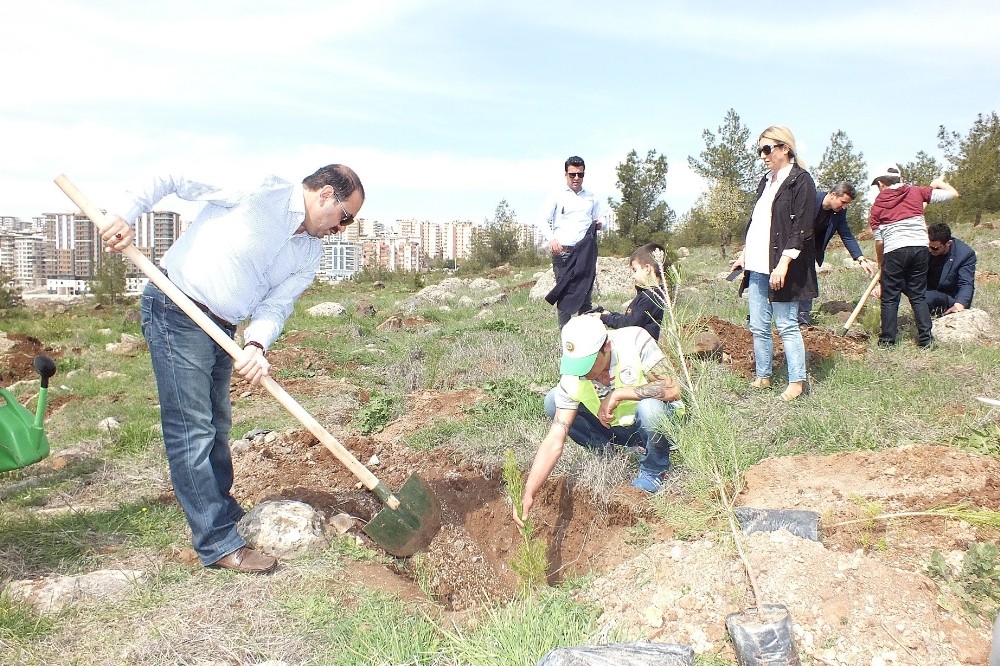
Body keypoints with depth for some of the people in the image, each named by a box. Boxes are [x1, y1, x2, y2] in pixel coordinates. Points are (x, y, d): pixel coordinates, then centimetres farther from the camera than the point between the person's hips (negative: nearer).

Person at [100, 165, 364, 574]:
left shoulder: (311, 254, 6)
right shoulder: (261, 190, -14)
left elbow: (276, 305, -3)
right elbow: (175, 177, -11)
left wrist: (257, 344, -22)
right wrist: (125, 214, -20)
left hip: (222, 328, 8)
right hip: (176, 312, -8)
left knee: (217, 427, 19)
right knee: (191, 431, -6)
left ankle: (222, 513, 36)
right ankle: (219, 543, -1)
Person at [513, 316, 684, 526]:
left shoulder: (634, 340, -28)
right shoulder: (572, 380, -20)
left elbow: (672, 389, -32)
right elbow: (554, 441, -23)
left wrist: (618, 394, -33)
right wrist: (528, 494, -33)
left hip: (661, 423, -3)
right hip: (616, 429, 3)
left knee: (649, 407, -39)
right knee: (552, 402, -14)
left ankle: (654, 471, -8)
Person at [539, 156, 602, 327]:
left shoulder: (591, 198, 17)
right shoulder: (558, 197, 8)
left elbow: (598, 221, 23)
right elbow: (543, 222, 3)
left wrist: (599, 224, -3)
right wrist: (551, 239, -16)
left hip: (585, 253, 2)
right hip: (562, 251, -2)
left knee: (585, 294, -1)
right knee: (564, 294, -3)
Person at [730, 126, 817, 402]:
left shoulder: (801, 181, -7)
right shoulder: (766, 181, 18)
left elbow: (801, 229, -14)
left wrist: (783, 264, -21)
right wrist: (744, 254, 21)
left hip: (782, 267, -8)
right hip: (757, 266, 8)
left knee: (787, 326, -4)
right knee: (758, 327, 10)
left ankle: (798, 382, 4)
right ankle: (762, 378, 20)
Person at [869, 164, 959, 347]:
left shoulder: (877, 206, 8)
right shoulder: (916, 192, 10)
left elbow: (879, 241, 7)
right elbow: (953, 193, 11)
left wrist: (880, 265, 18)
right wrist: (938, 183, 31)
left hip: (894, 251, -2)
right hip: (920, 248, 2)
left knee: (890, 297, 8)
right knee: (918, 295, 13)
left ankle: (887, 339, 8)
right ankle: (925, 338, 12)